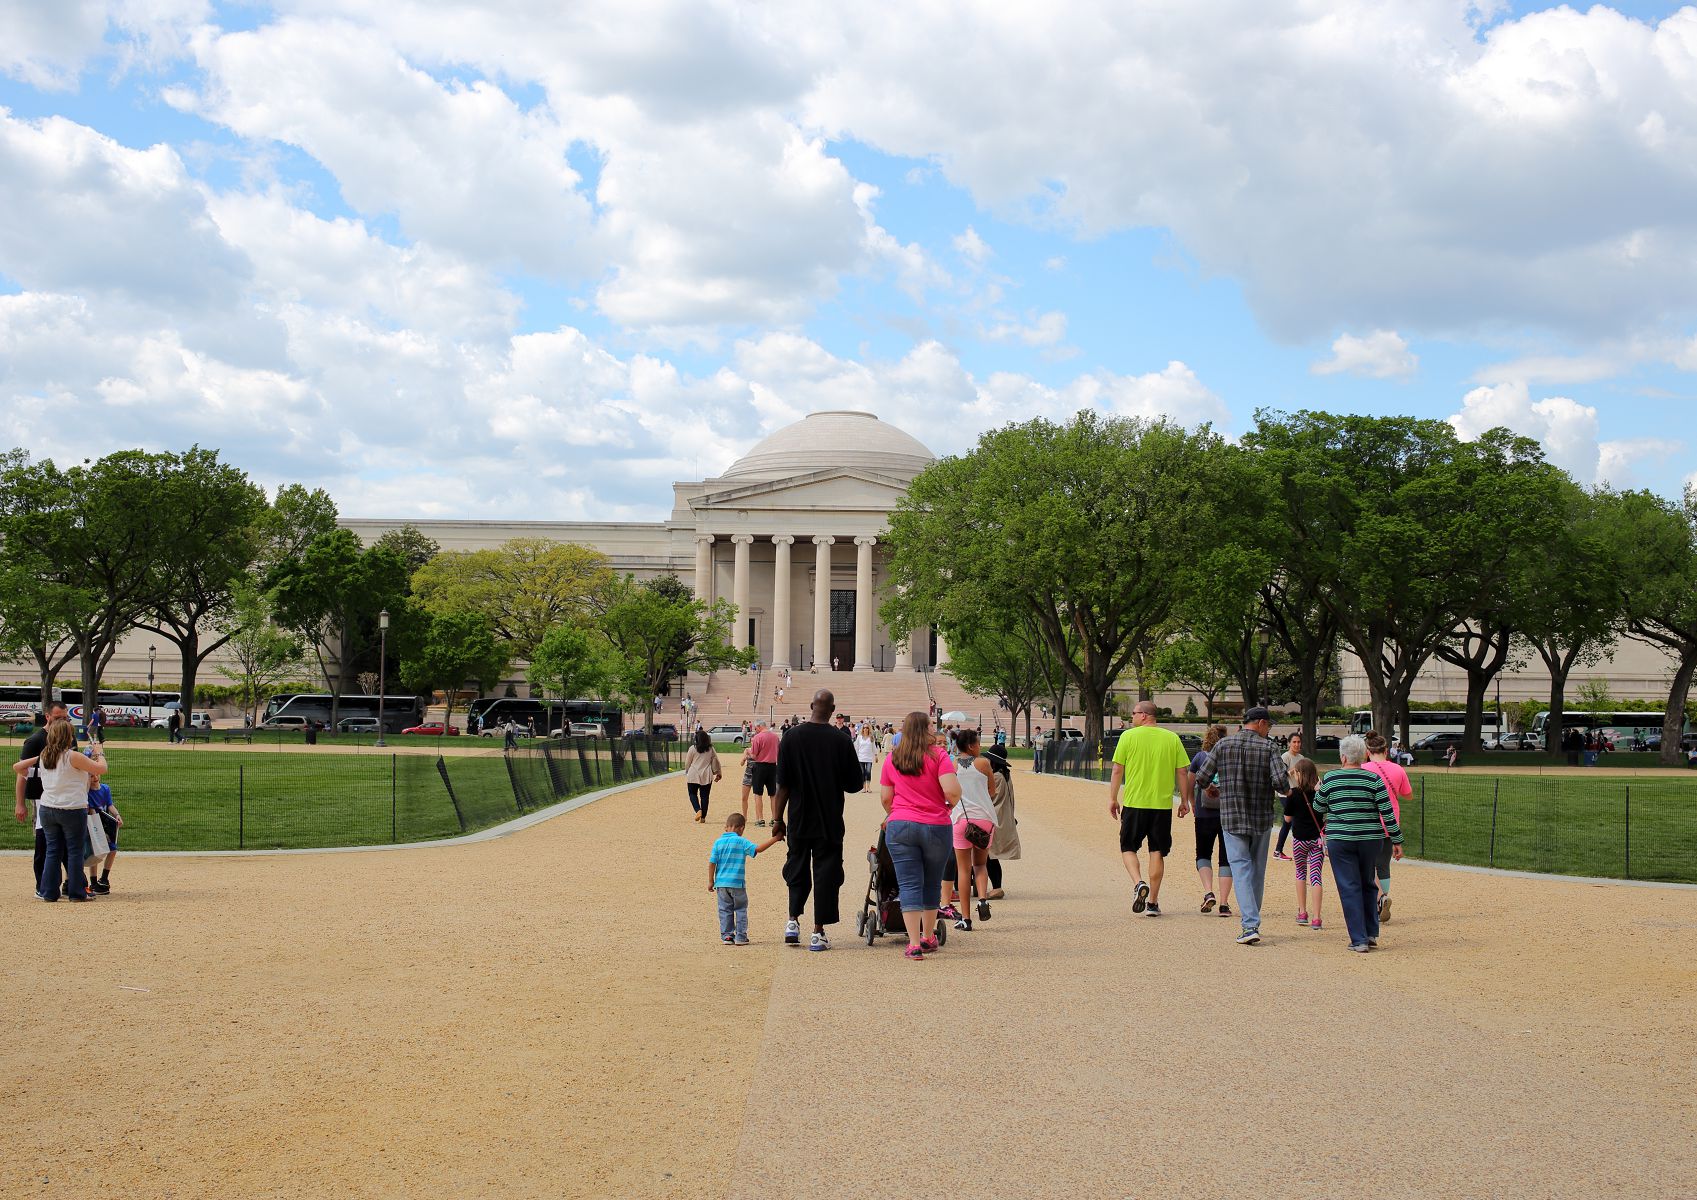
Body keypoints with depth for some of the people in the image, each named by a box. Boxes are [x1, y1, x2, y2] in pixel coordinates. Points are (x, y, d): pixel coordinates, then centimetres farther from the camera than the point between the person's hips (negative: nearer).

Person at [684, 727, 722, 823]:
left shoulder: (693, 748, -5)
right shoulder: (711, 749, 2)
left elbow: (687, 762, 2)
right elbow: (715, 762, 8)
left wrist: (686, 772, 18)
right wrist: (718, 773, 20)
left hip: (693, 776, -2)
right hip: (707, 776, 2)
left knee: (693, 794, 10)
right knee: (704, 796, 7)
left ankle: (698, 810, -14)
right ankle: (703, 817, 7)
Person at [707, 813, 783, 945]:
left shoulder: (718, 842, 2)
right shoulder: (741, 842, -7)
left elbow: (712, 863, 1)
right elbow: (758, 849, -14)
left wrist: (711, 881, 8)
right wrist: (774, 839, -7)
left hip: (721, 883, 3)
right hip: (737, 883, -3)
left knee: (725, 910, 11)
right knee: (741, 909, 9)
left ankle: (727, 936, 10)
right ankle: (740, 936, 7)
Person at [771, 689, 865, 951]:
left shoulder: (791, 737, -6)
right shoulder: (841, 741, -8)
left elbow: (783, 784, -5)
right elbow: (854, 785, -2)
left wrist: (778, 818, 2)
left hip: (799, 820, 1)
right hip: (830, 822, -1)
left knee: (797, 869, 18)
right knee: (825, 873, 5)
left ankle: (793, 921, 8)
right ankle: (818, 934, 4)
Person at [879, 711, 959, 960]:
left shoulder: (892, 759, 4)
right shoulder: (938, 756, -6)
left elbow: (885, 797, 9)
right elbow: (952, 790, -16)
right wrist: (951, 804, 7)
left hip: (900, 827, 1)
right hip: (936, 827, -1)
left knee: (909, 885, 0)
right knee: (932, 883, 16)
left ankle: (914, 944, -9)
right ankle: (928, 938, 28)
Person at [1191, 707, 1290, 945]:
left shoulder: (1223, 745, -1)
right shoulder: (1268, 747, -6)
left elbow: (1202, 779, -1)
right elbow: (1281, 782, -17)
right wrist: (1285, 789, 6)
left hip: (1231, 818, 0)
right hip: (1262, 818, 0)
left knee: (1241, 869, -3)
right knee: (1258, 869, 16)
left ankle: (1250, 925, -17)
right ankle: (1252, 920, 25)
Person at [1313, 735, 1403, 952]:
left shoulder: (1330, 778, -5)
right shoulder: (1373, 779, -4)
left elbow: (1319, 808, 9)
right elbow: (1387, 812, -5)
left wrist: (1318, 791, 29)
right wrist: (1397, 840, 3)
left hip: (1339, 840, -2)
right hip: (1370, 839, 2)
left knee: (1349, 889, 1)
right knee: (1367, 885, 19)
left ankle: (1359, 940, -2)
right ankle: (1372, 934, 19)